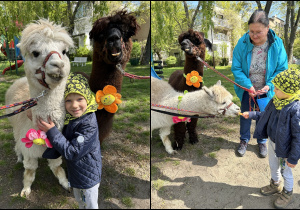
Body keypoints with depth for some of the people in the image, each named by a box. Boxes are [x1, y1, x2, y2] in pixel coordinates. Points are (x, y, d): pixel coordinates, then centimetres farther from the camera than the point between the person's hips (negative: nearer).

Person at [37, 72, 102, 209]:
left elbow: (73, 152, -30)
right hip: (75, 172, 8)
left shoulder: (89, 124, -31)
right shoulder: (69, 120, -5)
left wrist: (52, 132, -28)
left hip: (88, 176, -8)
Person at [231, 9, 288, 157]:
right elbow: (236, 68, -14)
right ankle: (244, 141, 38)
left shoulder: (277, 44, -17)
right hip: (247, 89, 0)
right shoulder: (242, 43, -19)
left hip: (266, 91, 0)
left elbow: (282, 69, -9)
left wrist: (270, 85, -22)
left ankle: (262, 142, 40)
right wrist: (248, 85, -25)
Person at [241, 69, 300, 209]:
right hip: (272, 141, 7)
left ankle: (287, 193, 44)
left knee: (286, 172, 17)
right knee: (273, 166, 28)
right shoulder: (275, 101, -9)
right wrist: (251, 115, 3)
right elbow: (265, 116, 12)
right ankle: (275, 185, 55)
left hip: (285, 147, -7)